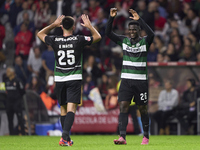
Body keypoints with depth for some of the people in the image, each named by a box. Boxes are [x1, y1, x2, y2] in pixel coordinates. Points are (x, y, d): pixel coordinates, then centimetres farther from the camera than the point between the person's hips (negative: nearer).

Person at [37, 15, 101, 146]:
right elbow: (98, 37, 11)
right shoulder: (79, 40, -5)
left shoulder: (55, 40, -1)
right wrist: (89, 25, 23)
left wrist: (54, 25, 24)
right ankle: (65, 136, -27)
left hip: (59, 79, 3)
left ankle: (66, 138, 21)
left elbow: (40, 34, 20)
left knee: (63, 108, 14)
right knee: (71, 107, -9)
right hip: (74, 78, -3)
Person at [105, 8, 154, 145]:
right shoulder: (124, 41, 7)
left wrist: (139, 19, -30)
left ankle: (146, 137, 19)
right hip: (126, 80, 2)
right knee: (123, 106, -11)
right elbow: (108, 33, -2)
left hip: (141, 81, -2)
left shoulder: (145, 41, -2)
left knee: (143, 108, 5)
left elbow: (151, 34, -25)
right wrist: (111, 18, -15)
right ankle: (122, 137, -17)